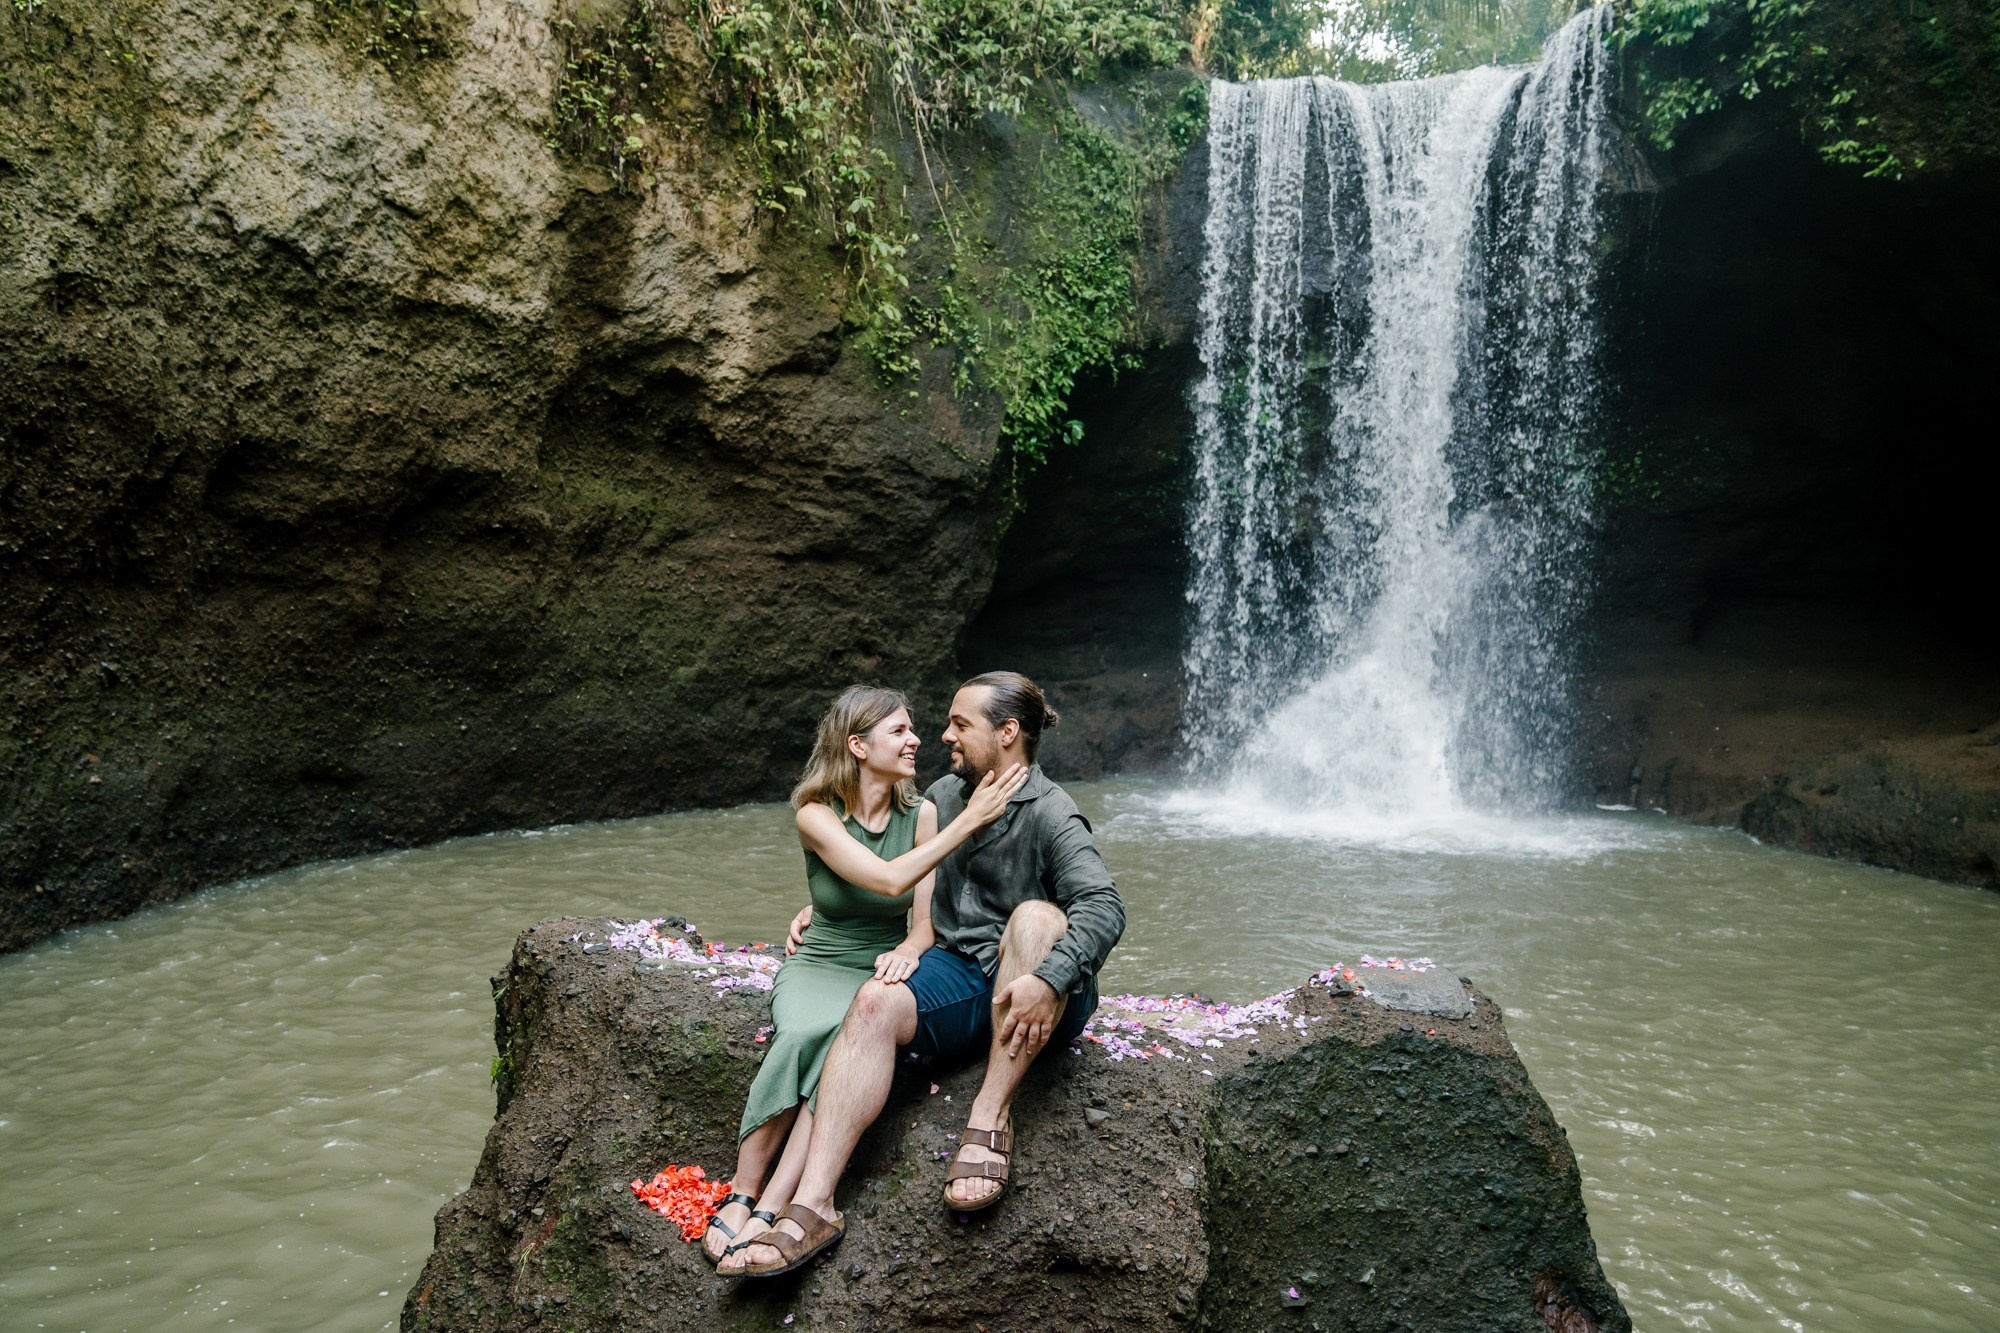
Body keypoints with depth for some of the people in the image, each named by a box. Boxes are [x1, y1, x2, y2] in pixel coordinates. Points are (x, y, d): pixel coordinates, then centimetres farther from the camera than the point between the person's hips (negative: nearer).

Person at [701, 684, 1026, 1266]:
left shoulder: (920, 814, -1)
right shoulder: (816, 814, -9)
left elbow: (927, 922, 0)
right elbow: (889, 879, -24)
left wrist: (907, 950, -24)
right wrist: (969, 820, -24)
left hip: (882, 974, 1)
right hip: (818, 966, -1)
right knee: (803, 1035, -34)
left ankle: (769, 1212, -31)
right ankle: (741, 1196, -22)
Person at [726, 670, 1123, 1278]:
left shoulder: (1049, 814, -9)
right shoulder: (943, 796, 12)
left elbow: (1105, 907, -23)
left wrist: (1049, 981, -37)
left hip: (1032, 996, -4)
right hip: (959, 975, 5)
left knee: (1037, 915, -35)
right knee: (874, 1001, -25)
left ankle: (991, 1117, -31)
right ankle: (812, 1204, -33)